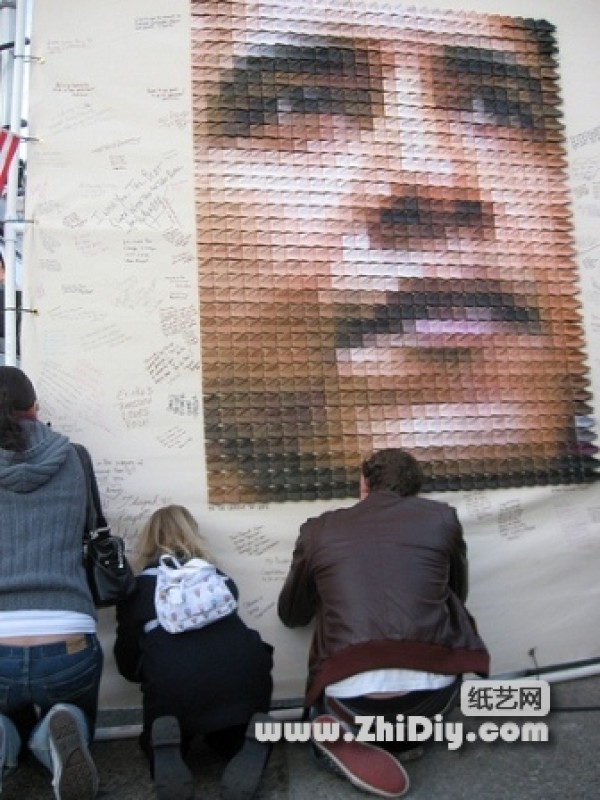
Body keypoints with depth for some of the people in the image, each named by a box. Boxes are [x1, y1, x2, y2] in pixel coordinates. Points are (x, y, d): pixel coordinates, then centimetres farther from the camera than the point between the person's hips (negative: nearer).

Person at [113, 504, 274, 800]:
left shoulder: (137, 587, 21)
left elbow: (128, 664, 24)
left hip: (172, 673, -2)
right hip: (242, 665, 2)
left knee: (157, 741, 31)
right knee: (228, 736, 33)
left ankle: (166, 743, -3)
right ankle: (255, 735, 0)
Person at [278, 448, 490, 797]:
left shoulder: (319, 529, 10)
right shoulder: (442, 517, 9)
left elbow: (291, 615, 23)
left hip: (351, 694, 1)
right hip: (432, 687, 0)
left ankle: (348, 732, 5)